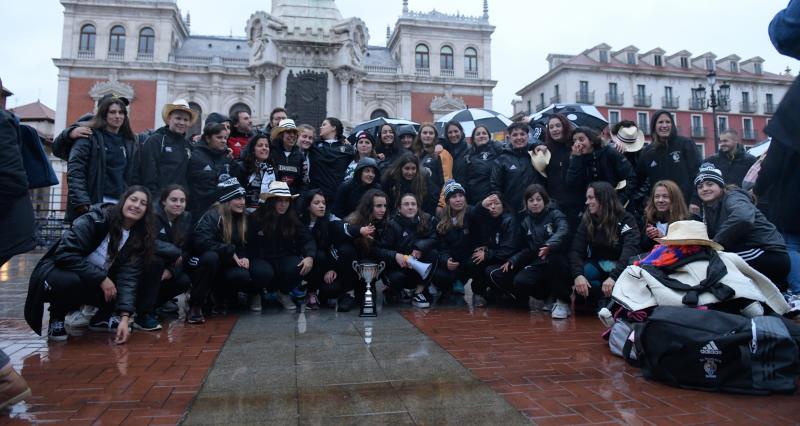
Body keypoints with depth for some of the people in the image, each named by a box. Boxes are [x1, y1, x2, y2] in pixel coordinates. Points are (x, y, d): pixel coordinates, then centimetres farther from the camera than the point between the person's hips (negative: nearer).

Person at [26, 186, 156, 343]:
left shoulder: (139, 237, -8)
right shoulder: (96, 219, -21)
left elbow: (128, 277, -17)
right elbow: (65, 253, -25)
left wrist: (124, 317, -29)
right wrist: (101, 278, -27)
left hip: (95, 285, 5)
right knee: (72, 281, -37)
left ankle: (102, 318, 8)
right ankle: (56, 318, -6)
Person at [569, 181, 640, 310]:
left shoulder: (626, 220, -13)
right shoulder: (587, 221, -2)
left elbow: (630, 251, -27)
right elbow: (576, 250, -12)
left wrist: (613, 276, -43)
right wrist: (578, 275, -33)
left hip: (620, 265, -2)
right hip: (597, 265, 2)